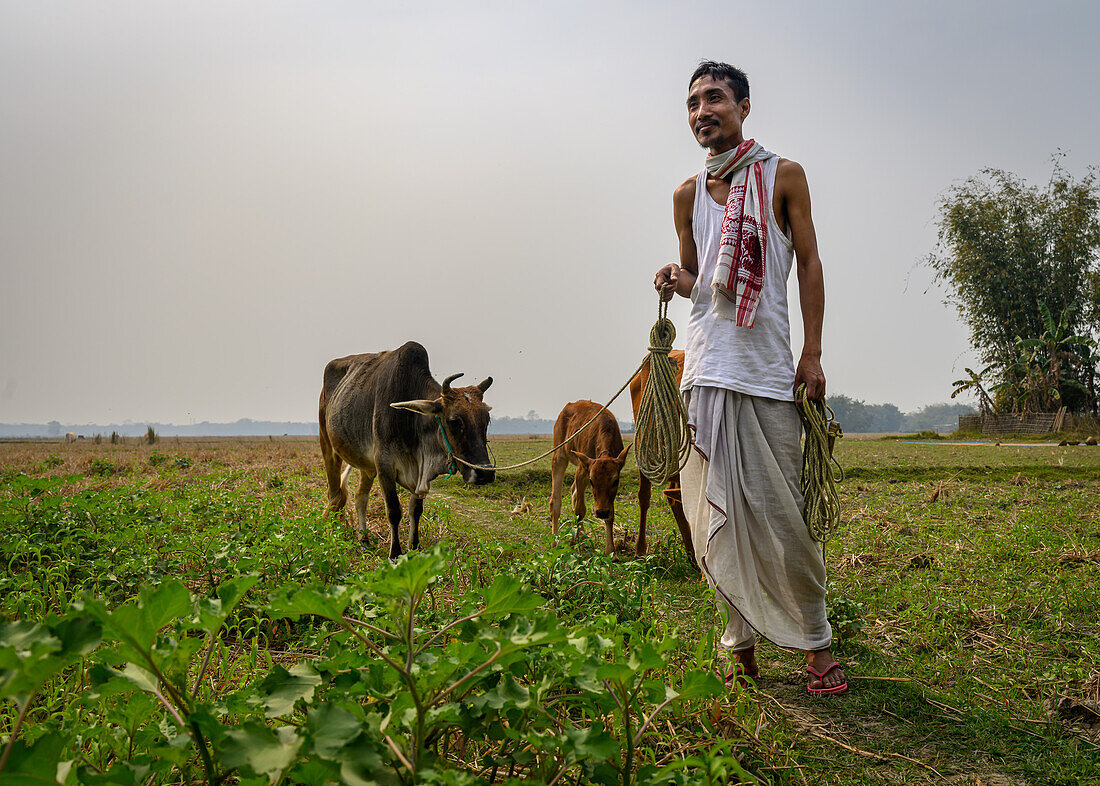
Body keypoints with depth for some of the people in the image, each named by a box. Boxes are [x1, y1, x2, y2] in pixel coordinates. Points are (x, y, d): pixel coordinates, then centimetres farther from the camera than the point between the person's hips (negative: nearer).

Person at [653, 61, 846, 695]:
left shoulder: (783, 176, 6)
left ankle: (816, 641, 13)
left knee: (781, 514, -3)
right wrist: (675, 281, -2)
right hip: (705, 369, 3)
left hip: (768, 370, -3)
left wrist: (813, 354, -3)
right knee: (718, 518, 3)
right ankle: (743, 647, 15)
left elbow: (809, 265, 5)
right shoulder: (688, 194, 14)